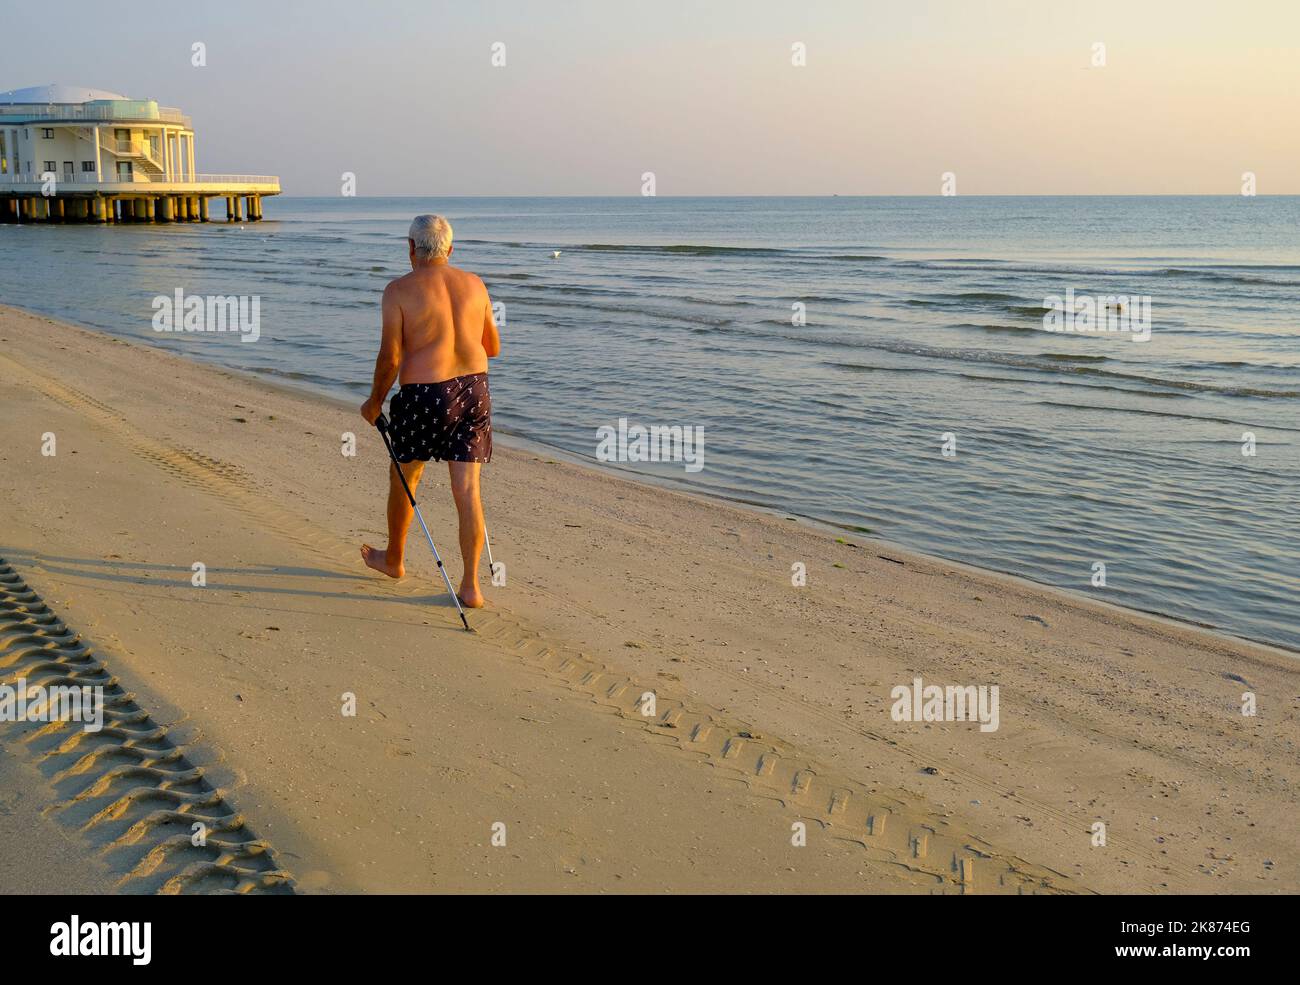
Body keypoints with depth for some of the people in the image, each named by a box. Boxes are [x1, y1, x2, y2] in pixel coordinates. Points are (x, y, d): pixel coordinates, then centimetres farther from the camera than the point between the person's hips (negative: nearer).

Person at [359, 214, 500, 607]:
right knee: (467, 490, 4)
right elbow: (493, 347, 15)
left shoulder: (399, 290, -8)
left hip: (424, 394, -3)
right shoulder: (474, 285, 6)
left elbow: (390, 357, -9)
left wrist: (374, 402, 6)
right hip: (474, 391, 4)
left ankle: (393, 558, 39)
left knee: (403, 478, 19)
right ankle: (471, 586, 2)